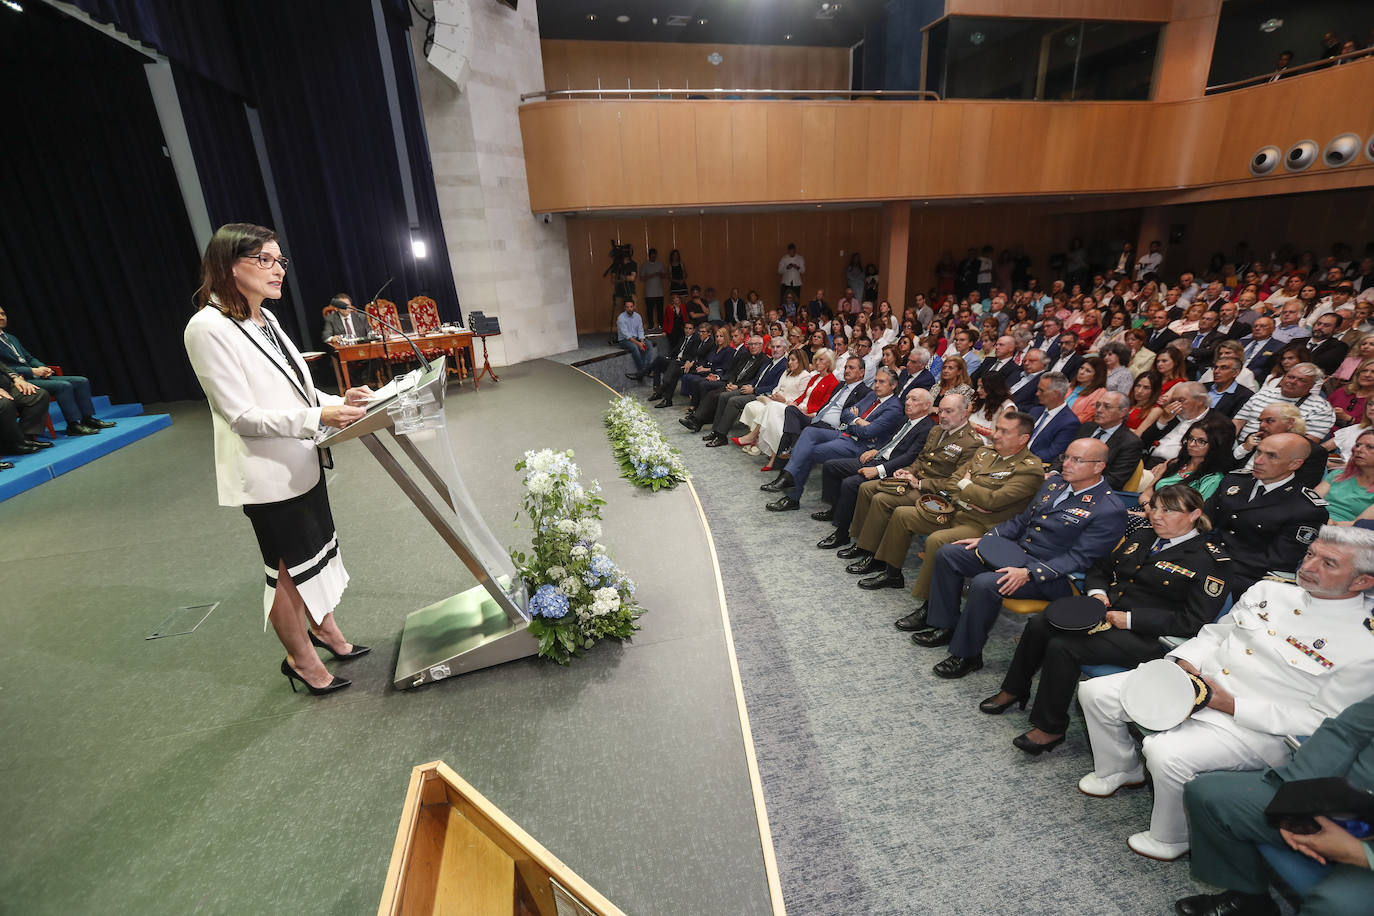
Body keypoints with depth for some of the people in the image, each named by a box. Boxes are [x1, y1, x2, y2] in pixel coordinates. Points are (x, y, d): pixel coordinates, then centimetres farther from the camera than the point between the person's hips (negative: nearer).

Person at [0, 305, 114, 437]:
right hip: (21, 381, -8)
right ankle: (73, 425, -25)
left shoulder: (12, 338, 23)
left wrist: (43, 368, 2)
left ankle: (87, 419, -5)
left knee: (82, 381, -5)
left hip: (36, 375, 8)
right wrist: (33, 371, -16)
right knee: (64, 385, -30)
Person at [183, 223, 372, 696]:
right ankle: (301, 660, 29)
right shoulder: (208, 328, -17)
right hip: (267, 474, -8)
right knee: (289, 568, 8)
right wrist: (318, 417, -30)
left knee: (316, 552, 21)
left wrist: (340, 402, -2)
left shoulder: (265, 319, 8)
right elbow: (242, 415, -21)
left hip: (301, 462, 8)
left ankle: (324, 627, 42)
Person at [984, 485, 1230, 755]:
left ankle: (1050, 728, -8)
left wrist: (1130, 619, -18)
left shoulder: (1210, 560, -6)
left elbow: (1193, 621, -13)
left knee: (1062, 647, -26)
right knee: (1038, 624, -15)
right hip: (1106, 611, 7)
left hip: (1145, 636, -7)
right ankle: (1013, 690, 5)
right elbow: (1099, 569, 24)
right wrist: (1097, 592, 2)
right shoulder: (1141, 537, 15)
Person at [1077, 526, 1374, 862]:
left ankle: (1172, 839, 3)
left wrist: (1232, 705, -20)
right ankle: (1120, 770, 26)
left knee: (1167, 753, -30)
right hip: (1195, 682, 6)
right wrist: (1185, 663, -4)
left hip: (1255, 728, -6)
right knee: (1096, 692, -3)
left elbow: (1324, 721, -13)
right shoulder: (1268, 591, 6)